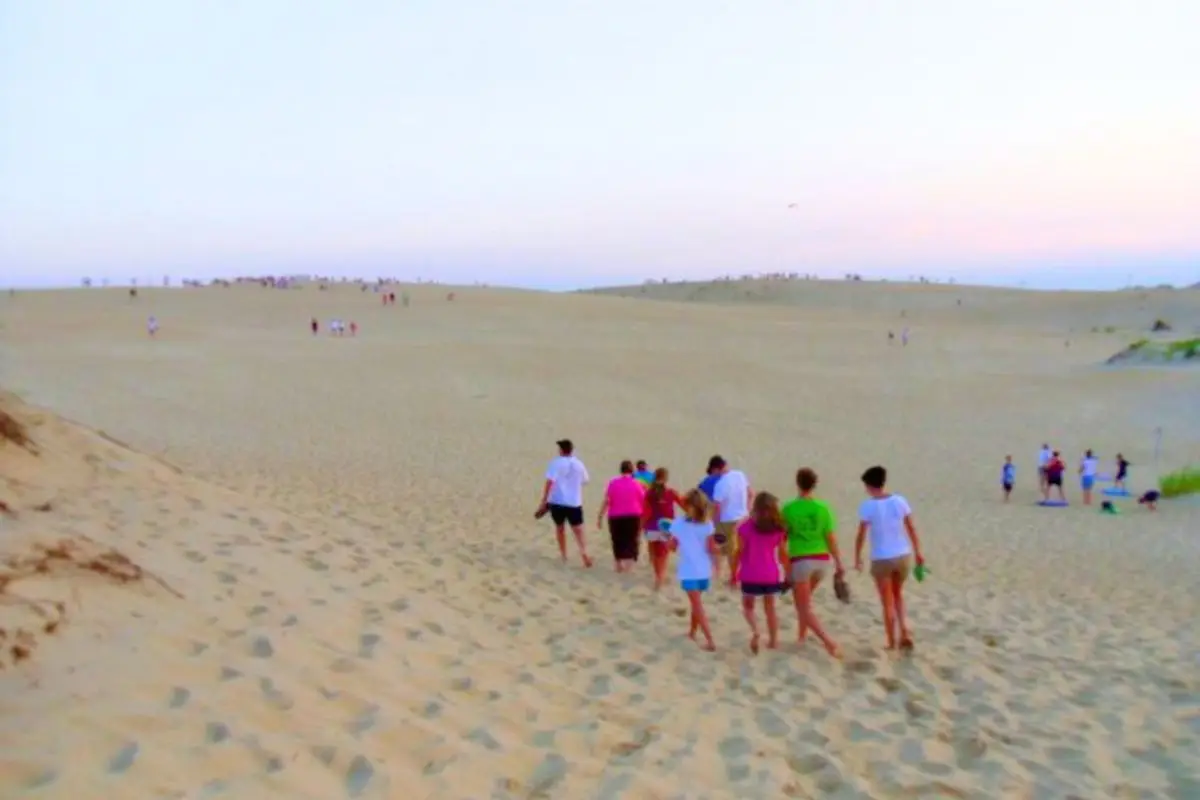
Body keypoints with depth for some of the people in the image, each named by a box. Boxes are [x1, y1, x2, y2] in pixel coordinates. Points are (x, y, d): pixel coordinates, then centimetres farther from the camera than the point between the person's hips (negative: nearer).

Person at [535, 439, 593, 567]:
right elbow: (585, 481, 16)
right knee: (578, 530, 1)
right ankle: (584, 551, -24)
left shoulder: (556, 463, -6)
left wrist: (543, 501, -15)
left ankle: (564, 556, 24)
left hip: (557, 502, -1)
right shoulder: (579, 464, 5)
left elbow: (549, 482, -15)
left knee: (560, 528, 18)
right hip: (574, 503, 1)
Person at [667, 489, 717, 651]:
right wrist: (718, 546, 13)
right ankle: (692, 632, 39)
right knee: (696, 603, 25)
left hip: (689, 571, -3)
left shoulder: (678, 523, -6)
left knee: (698, 606, -2)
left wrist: (668, 538, 20)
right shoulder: (707, 525, -3)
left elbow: (673, 546, 1)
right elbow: (711, 549, -6)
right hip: (704, 571, 3)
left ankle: (710, 641, -11)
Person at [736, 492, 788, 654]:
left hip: (751, 575, -2)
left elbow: (740, 553, -8)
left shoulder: (746, 527, -9)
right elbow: (783, 554, 2)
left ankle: (755, 631, -12)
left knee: (748, 606, 14)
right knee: (770, 608, 17)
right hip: (771, 575, 2)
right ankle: (773, 641, 20)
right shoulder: (779, 528, -2)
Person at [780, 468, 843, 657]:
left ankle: (829, 642, -13)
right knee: (805, 599, 29)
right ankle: (802, 634, 35)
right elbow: (831, 538, -3)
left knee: (804, 608, 2)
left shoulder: (788, 508, -7)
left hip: (800, 560, -4)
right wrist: (839, 563, 5)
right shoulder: (823, 507, -2)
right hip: (821, 559, 4)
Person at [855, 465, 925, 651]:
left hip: (881, 559, -3)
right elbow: (911, 529, 3)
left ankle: (892, 643, 18)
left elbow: (861, 536, -9)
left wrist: (857, 558, 4)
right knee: (898, 594, 25)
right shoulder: (899, 501, -2)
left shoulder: (868, 506, -12)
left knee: (887, 602, 11)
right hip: (903, 556, 3)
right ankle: (904, 632, 13)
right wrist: (918, 553, 12)